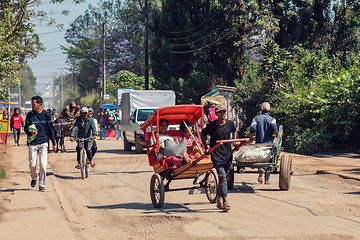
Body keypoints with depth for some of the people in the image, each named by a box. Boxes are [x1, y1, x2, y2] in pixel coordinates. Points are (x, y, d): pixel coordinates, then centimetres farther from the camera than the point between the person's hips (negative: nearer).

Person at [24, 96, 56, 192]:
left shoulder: (46, 115, 2)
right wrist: (30, 132, -18)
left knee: (43, 165, -8)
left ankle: (42, 184, 4)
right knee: (32, 165, -1)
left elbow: (50, 129, 8)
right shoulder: (30, 115, 3)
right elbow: (25, 128, 6)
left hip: (43, 143, -1)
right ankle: (34, 178, 30)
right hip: (33, 143, 1)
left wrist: (53, 143, 9)